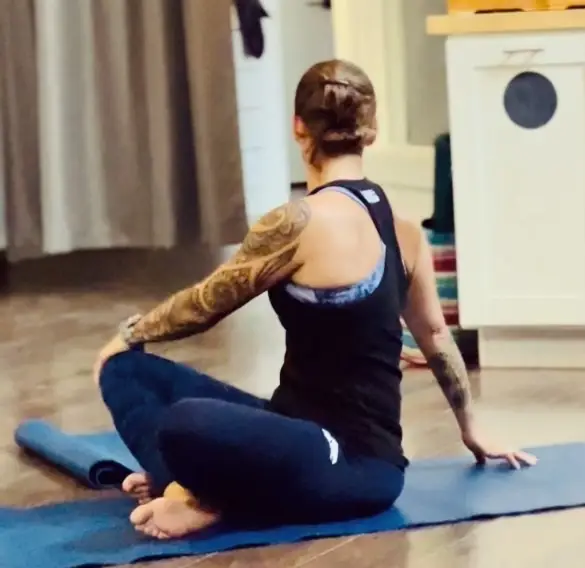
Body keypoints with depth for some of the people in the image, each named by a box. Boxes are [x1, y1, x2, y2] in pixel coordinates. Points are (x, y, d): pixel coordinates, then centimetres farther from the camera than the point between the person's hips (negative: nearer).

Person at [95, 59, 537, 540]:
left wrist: (128, 335, 16)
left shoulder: (302, 223, -17)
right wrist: (472, 431, 37)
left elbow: (206, 304, -4)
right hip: (326, 443, 9)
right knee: (127, 369, 7)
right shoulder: (401, 228, 8)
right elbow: (436, 335, 22)